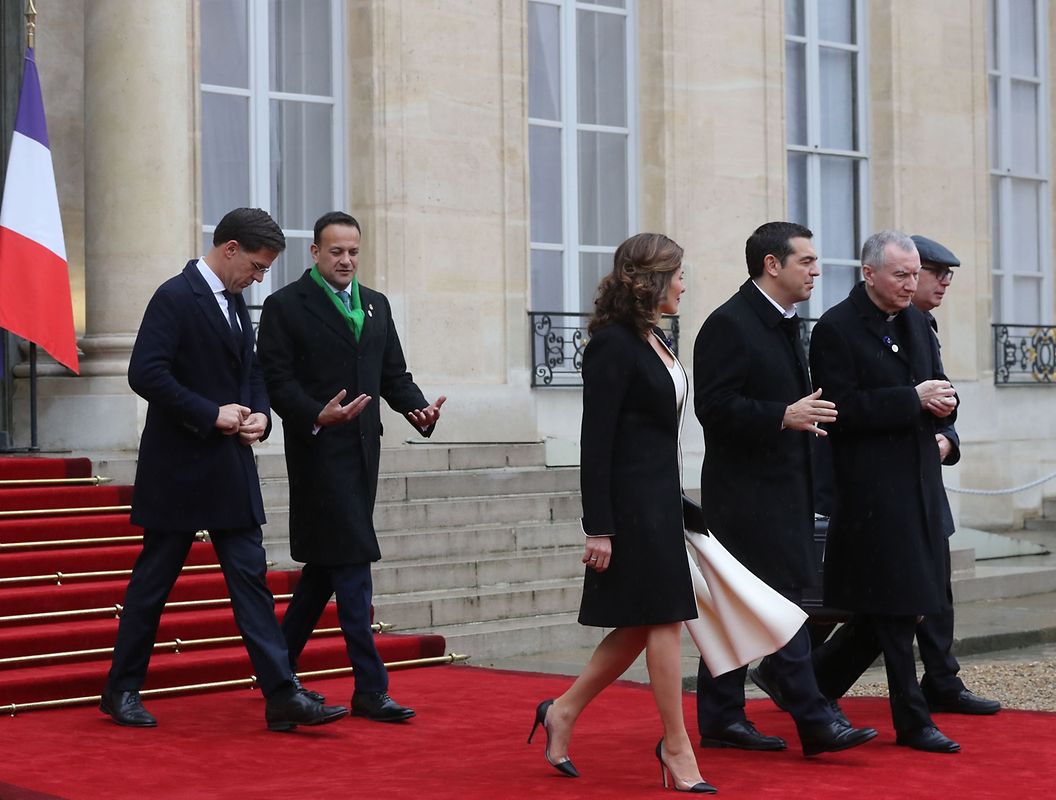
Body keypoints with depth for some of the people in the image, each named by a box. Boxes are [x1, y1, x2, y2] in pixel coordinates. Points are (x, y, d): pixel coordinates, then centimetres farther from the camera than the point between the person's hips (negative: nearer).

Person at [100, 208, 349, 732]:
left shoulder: (235, 303, 14)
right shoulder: (176, 297, -12)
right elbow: (145, 373, -21)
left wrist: (260, 415, 2)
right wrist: (212, 414, -20)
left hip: (231, 472, 8)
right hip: (179, 469, -7)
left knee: (251, 579, 1)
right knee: (153, 582, 4)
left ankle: (283, 697, -2)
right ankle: (122, 692, 19)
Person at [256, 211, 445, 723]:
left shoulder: (376, 306, 16)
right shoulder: (286, 306, -3)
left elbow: (393, 373, 14)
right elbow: (277, 379, -9)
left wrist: (419, 408, -6)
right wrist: (316, 415, -26)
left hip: (362, 450, 7)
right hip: (318, 448, -7)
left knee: (325, 564, 13)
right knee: (350, 561, -9)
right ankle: (370, 688, -7)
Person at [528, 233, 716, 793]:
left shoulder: (655, 342, 13)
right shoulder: (613, 345, -15)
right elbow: (596, 442, -17)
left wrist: (675, 508, 20)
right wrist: (598, 529, -19)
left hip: (659, 500, 10)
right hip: (631, 505, -9)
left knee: (643, 624, 12)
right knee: (663, 618, -3)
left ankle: (563, 712, 22)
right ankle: (676, 748, 7)